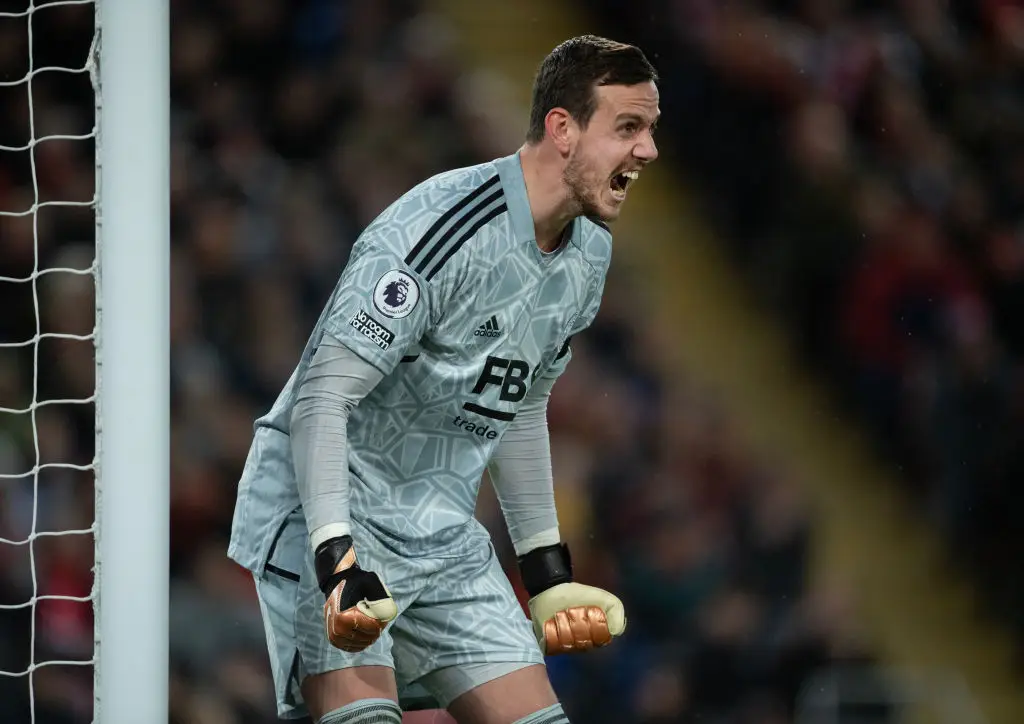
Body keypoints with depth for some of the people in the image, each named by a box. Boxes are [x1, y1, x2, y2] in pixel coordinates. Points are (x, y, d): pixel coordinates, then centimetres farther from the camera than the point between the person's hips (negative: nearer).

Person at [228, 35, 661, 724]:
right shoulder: (436, 230, -22)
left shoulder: (590, 253, 6)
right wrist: (337, 559, -32)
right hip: (325, 515, -8)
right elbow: (321, 396, -24)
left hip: (443, 533, 8)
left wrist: (547, 567, 22)